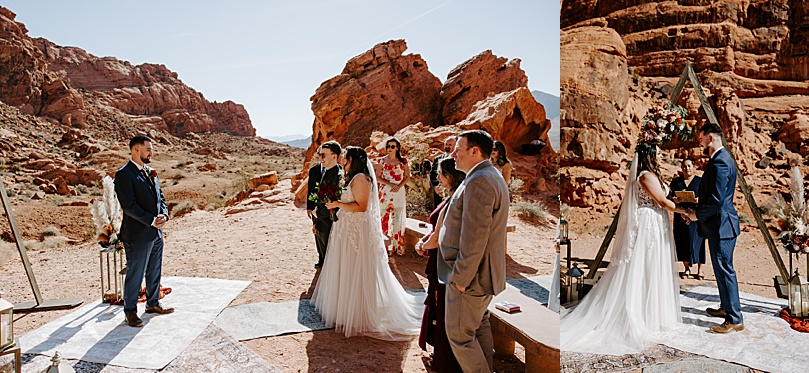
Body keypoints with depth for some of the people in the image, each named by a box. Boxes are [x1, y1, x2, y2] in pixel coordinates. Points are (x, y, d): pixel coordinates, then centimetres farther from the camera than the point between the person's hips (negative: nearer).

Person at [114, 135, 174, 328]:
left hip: (156, 232, 8)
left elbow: (160, 198, 16)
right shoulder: (124, 174, -12)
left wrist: (164, 215, -4)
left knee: (155, 272, 17)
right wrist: (151, 221, -18)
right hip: (137, 234, -8)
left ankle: (153, 304, 32)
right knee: (135, 275, 3)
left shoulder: (150, 173, 13)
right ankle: (130, 311, 16)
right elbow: (129, 206, -19)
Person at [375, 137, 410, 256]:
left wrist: (399, 186, -10)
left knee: (397, 219, 1)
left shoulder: (402, 161, 4)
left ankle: (395, 245, 8)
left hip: (399, 192, 0)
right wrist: (390, 184, -13)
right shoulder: (382, 160, 3)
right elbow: (378, 177, 1)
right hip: (385, 192, 0)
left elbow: (407, 176, 6)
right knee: (384, 217, -2)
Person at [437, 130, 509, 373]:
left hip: (469, 277, -11)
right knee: (479, 325, 22)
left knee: (459, 334, 1)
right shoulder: (494, 178, 12)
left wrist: (461, 277, -20)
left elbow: (474, 237, -26)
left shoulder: (478, 182, -22)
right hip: (486, 273, 11)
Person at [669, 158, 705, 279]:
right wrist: (674, 199, -16)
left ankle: (699, 270, 6)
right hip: (681, 215, 2)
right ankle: (686, 268, 14)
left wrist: (700, 200, -21)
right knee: (682, 241, 3)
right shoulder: (676, 181, 10)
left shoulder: (700, 181, 4)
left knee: (697, 241, -1)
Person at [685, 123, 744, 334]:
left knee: (725, 269, -6)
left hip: (721, 224, -11)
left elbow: (716, 199, -25)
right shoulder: (721, 158, 15)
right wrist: (697, 211, 12)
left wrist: (697, 215, -11)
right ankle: (726, 307, 32)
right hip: (719, 223, 11)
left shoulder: (720, 161, -20)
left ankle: (735, 319, 1)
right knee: (721, 268, 19)